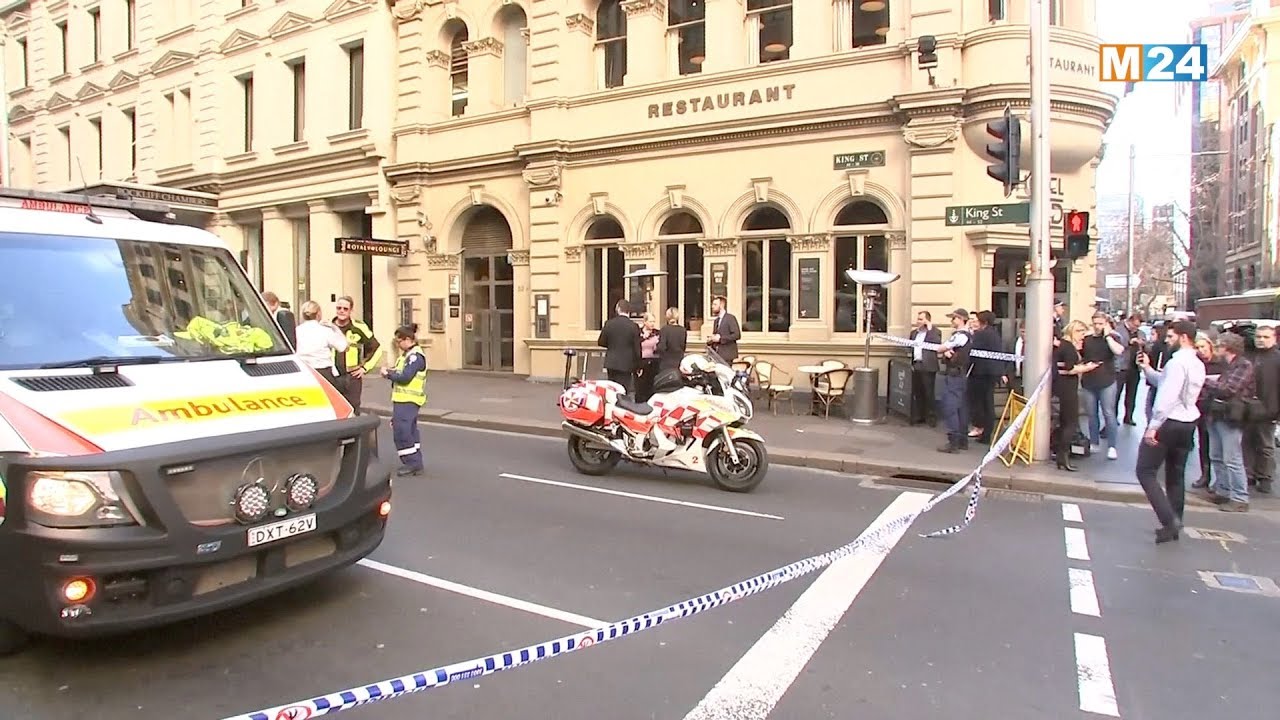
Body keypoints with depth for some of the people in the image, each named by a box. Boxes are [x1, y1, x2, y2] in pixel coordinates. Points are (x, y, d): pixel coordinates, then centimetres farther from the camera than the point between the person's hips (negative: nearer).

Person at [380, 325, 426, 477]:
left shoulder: (415, 356, -16)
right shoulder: (407, 355, 17)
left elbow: (405, 377, -22)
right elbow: (401, 373, 19)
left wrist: (388, 374, -9)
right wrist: (391, 371, 0)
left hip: (408, 401, -11)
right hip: (403, 399, 11)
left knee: (401, 430, -11)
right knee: (410, 430, 14)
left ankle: (412, 463, -5)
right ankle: (416, 464, 21)